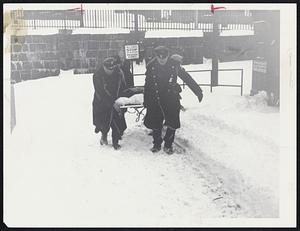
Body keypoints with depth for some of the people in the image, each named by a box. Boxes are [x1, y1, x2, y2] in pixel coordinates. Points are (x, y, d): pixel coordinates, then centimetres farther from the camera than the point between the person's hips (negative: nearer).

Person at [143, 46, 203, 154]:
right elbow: (147, 85, 6)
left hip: (172, 98, -1)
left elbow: (186, 77, 3)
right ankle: (157, 144, 28)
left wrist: (198, 91, 6)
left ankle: (168, 145, 17)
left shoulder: (174, 64, -7)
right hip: (155, 100, 1)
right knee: (155, 124, 6)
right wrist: (146, 101, 8)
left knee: (173, 123, -3)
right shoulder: (151, 66, -4)